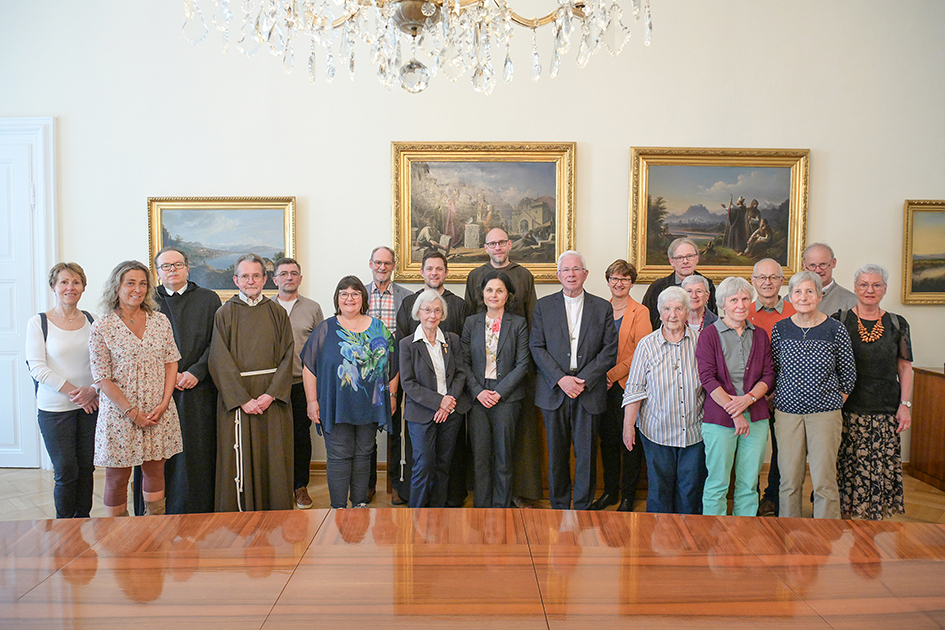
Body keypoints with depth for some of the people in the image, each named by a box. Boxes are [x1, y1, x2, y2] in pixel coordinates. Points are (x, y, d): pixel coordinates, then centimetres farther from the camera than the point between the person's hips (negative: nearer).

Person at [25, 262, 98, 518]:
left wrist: (92, 389, -11)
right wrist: (73, 391, -13)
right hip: (54, 409, -3)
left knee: (86, 468, 8)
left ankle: (83, 519, 23)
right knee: (66, 471, 2)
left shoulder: (91, 321, 6)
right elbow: (37, 368, -7)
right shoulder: (38, 322, -2)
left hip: (91, 406, 3)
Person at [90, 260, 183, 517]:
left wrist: (164, 404, -6)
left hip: (160, 412, 3)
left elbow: (171, 362, 6)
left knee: (155, 471, 11)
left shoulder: (160, 322, 5)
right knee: (117, 476, 6)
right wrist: (132, 412, -11)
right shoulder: (102, 327, -5)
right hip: (119, 413, -3)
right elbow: (102, 378, -7)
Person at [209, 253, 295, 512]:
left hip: (272, 399, 1)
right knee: (239, 458, 1)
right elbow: (220, 361, -5)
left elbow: (287, 356, 1)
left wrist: (272, 394, -12)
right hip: (236, 398, -1)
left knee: (273, 456, 4)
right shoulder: (224, 314, 2)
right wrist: (243, 399, -14)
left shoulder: (277, 313, 6)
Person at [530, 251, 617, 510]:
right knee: (556, 453, 8)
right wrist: (561, 379, -12)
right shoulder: (543, 306, 6)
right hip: (554, 390, 0)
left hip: (589, 391, 0)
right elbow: (536, 347, 0)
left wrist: (583, 380, -10)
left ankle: (583, 509, 17)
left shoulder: (603, 308, 6)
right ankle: (559, 507, 22)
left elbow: (609, 351, 1)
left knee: (586, 453, 3)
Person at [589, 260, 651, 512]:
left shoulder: (640, 312, -3)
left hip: (629, 385, -4)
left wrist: (613, 373, -15)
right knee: (608, 440, 11)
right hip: (604, 386, 4)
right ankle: (610, 491, 24)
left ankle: (628, 495, 16)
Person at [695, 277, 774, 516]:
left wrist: (748, 398, -11)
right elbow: (708, 379, -8)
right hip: (719, 418, -3)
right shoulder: (709, 335, -1)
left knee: (749, 484, 8)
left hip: (756, 417, 4)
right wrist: (734, 412, -14)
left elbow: (769, 375, 7)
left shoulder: (760, 335, 11)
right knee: (717, 483, 2)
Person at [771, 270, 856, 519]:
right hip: (787, 412, 2)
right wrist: (777, 398, 5)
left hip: (825, 413, -1)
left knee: (824, 480, 0)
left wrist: (835, 404, 4)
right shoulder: (780, 329, 2)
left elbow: (849, 374, 5)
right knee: (789, 479, 7)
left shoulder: (835, 330, -3)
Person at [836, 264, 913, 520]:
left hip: (885, 410, 2)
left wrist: (905, 404, 1)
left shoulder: (897, 324, 8)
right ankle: (847, 516, 13)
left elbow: (905, 368, 10)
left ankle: (879, 517, 14)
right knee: (848, 467, 0)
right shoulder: (839, 321, 2)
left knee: (883, 468, 0)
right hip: (847, 409, -1)